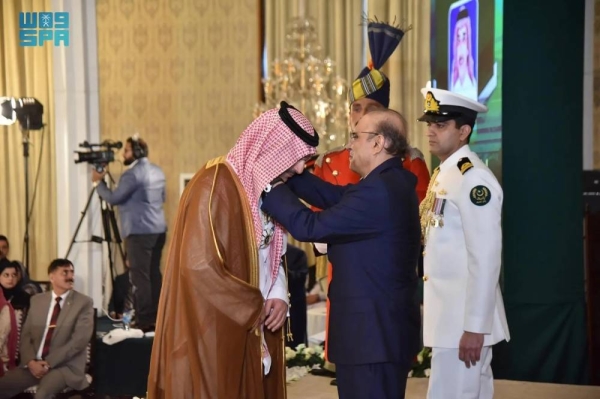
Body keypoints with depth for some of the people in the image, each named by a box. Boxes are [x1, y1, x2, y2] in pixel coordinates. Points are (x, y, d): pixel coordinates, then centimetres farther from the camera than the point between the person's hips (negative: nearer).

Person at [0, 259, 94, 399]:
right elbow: (26, 334, 9)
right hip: (34, 363, 4)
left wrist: (49, 363, -16)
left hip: (66, 365, -4)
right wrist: (31, 361, -10)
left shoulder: (84, 302, -2)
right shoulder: (37, 300, 12)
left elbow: (79, 340, -11)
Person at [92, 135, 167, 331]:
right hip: (159, 228, 9)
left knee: (140, 276, -8)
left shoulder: (132, 174, -14)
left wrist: (98, 182, 2)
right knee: (154, 273, 12)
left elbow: (114, 198, -11)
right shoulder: (157, 171, 15)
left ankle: (145, 321, -9)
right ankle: (157, 317, 13)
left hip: (140, 231, -9)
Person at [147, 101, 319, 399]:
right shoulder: (215, 185, -18)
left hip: (253, 329, 8)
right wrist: (255, 306, -14)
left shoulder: (268, 188, 9)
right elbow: (200, 265, -25)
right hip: (214, 332, -8)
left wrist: (279, 295, -2)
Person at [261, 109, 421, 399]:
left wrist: (270, 184, -11)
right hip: (379, 328, 10)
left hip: (375, 332, -10)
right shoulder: (389, 183, 11)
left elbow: (309, 227, -21)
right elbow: (333, 197, 12)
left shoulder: (379, 191, -23)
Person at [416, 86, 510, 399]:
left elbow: (486, 259, -21)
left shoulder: (474, 179, -17)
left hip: (465, 320, -9)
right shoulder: (443, 174, 12)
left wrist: (475, 327, -22)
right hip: (447, 313, 9)